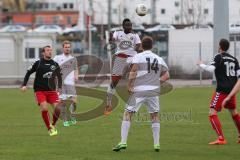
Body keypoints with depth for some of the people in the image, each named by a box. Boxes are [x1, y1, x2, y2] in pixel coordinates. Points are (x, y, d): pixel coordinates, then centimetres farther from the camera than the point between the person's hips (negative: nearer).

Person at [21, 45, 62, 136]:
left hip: (51, 91, 3)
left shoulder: (55, 64, 6)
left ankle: (53, 125, 15)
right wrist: (24, 85, -3)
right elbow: (28, 73, 6)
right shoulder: (38, 63, -2)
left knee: (57, 108, -12)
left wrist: (59, 87, 6)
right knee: (44, 109, -20)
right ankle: (50, 129, -5)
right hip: (40, 90, -3)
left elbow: (59, 76, 18)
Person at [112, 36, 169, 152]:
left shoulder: (138, 57, -1)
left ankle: (123, 142, -8)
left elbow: (133, 72, -13)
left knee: (127, 115, 1)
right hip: (154, 91, 3)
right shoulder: (159, 59, 11)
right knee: (155, 116, 16)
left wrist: (129, 86, -6)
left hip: (139, 91, -3)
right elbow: (166, 75, 9)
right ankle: (156, 144, 13)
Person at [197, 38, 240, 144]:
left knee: (212, 113, -9)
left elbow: (211, 69, -18)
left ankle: (221, 138, -20)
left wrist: (201, 64, -3)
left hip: (222, 89, -7)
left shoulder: (219, 57, -6)